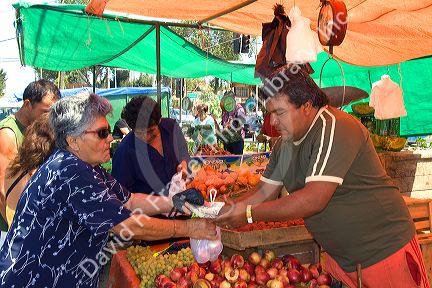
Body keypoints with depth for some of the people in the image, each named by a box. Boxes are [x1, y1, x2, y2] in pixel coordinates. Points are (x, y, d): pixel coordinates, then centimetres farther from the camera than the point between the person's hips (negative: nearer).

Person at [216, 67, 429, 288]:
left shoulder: (335, 128, -24)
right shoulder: (285, 144, 3)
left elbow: (314, 200, -30)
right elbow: (265, 192, 4)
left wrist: (250, 213, -26)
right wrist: (227, 211, -11)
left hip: (385, 249, -7)